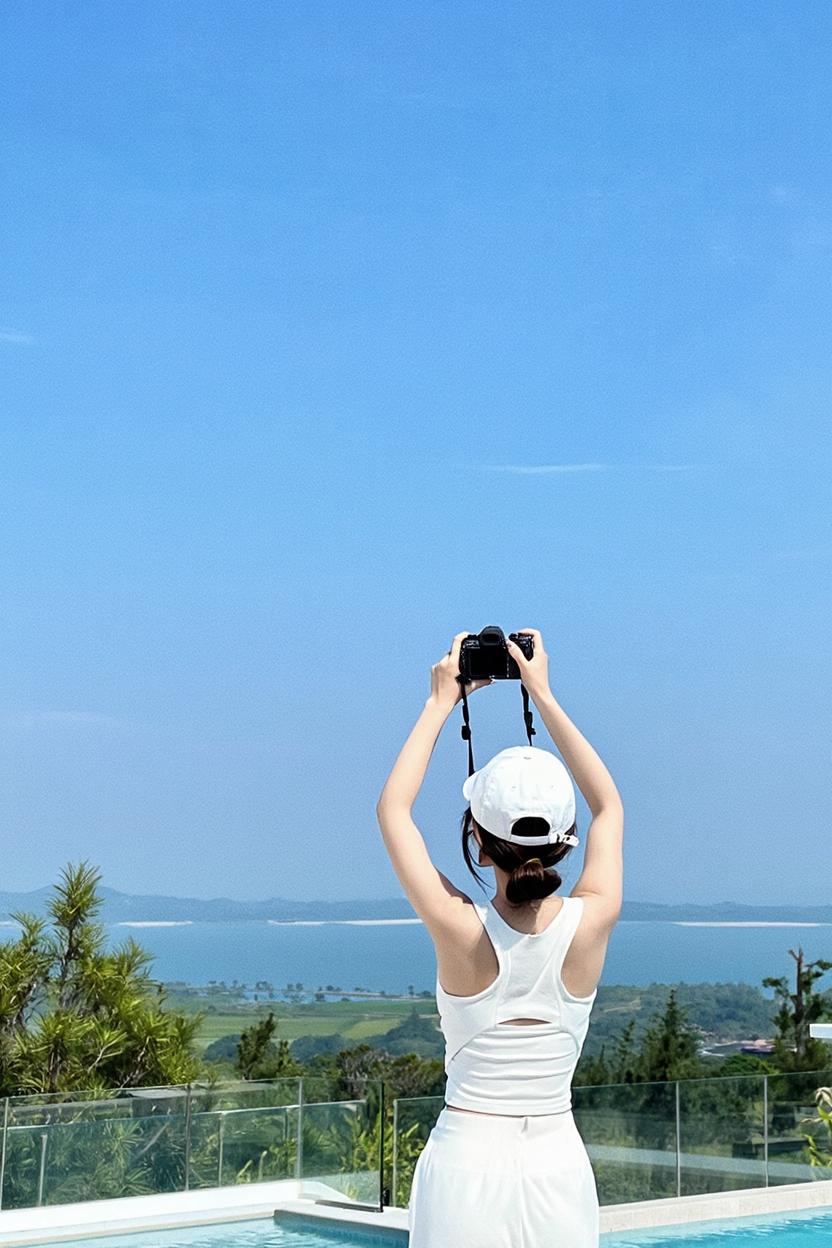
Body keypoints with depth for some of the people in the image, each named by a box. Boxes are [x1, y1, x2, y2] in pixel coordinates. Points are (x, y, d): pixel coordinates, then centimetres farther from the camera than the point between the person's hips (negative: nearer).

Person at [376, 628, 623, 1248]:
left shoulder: (460, 930, -14)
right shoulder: (591, 924, -9)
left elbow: (393, 808, 1)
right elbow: (610, 807, 10)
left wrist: (442, 703, 8)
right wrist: (544, 695, 12)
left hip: (467, 1159, -2)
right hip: (560, 1162, 2)